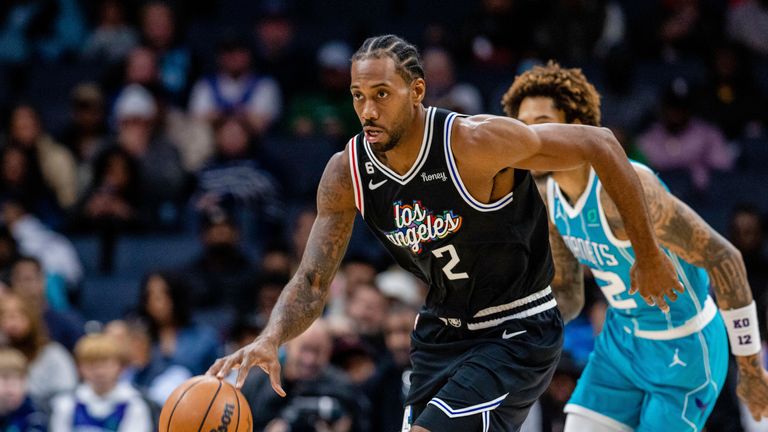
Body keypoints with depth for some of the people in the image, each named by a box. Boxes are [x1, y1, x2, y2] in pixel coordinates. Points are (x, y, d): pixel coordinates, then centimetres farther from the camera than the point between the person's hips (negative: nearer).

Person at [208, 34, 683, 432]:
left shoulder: (477, 143, -26)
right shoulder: (346, 174, -10)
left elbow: (600, 145, -17)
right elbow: (313, 283, -9)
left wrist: (648, 255, -9)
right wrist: (270, 340, -32)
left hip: (519, 333, -7)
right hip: (442, 332, 7)